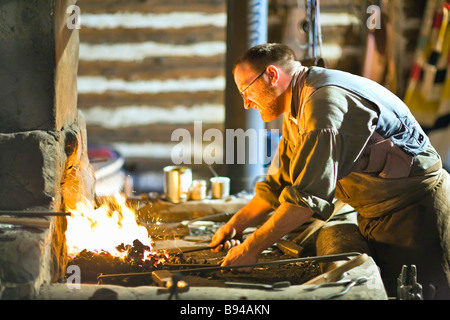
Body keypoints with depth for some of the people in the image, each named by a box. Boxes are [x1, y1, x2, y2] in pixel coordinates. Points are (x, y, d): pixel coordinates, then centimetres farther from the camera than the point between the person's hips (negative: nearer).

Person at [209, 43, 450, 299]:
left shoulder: (326, 99, -24)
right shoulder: (296, 113, 10)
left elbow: (308, 195, -29)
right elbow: (279, 183, 18)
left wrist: (251, 248, -24)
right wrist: (236, 225, 9)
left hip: (416, 208, -10)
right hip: (376, 216, 10)